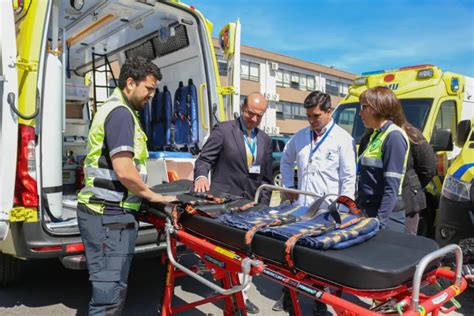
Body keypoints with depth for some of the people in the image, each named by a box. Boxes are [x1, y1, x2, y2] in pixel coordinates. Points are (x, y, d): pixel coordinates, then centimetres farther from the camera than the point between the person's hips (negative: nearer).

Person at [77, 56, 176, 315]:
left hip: (105, 211, 10)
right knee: (109, 292, -1)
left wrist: (145, 193, 24)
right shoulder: (121, 112, -15)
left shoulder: (114, 109, 18)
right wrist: (153, 196, -8)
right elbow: (124, 171, -23)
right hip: (110, 214, -10)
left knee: (111, 288, 20)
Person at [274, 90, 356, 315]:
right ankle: (289, 293, 35)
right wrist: (289, 186, 12)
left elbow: (349, 177, -10)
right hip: (301, 207, 5)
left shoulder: (342, 139, -9)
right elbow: (286, 160, 22)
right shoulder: (300, 136, 7)